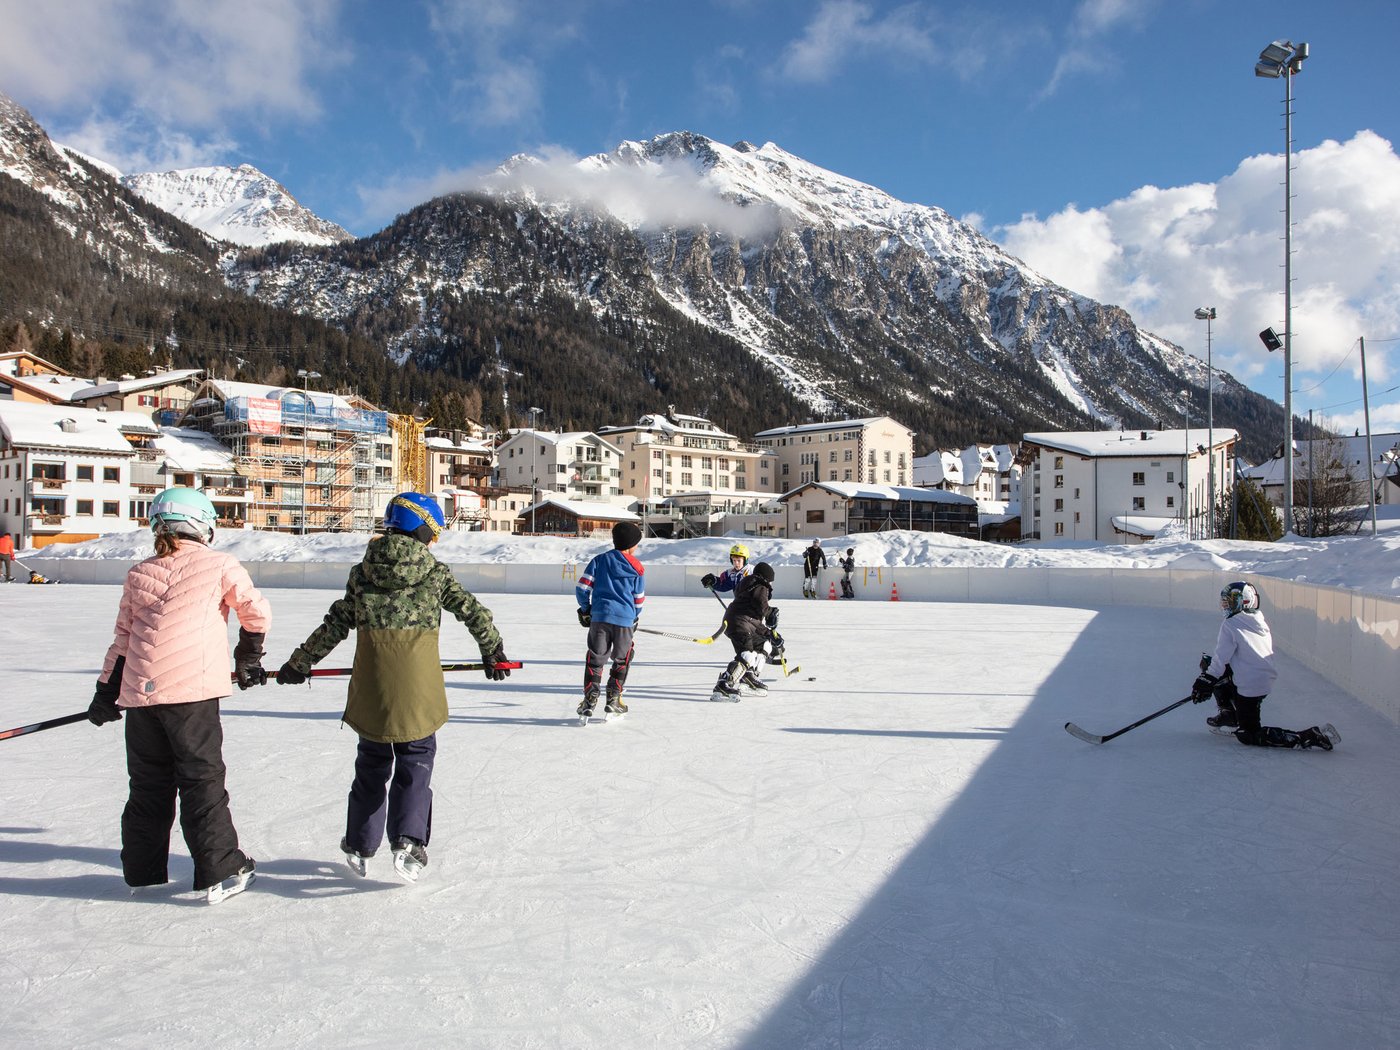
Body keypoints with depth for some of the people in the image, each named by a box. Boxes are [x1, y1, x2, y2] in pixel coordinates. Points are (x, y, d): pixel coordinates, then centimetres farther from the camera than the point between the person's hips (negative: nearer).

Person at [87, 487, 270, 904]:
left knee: (148, 784, 16)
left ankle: (142, 871, 27)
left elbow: (123, 640, 15)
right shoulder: (219, 565, 0)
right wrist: (248, 660, 19)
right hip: (192, 690, -4)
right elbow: (257, 613, 3)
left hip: (139, 695, 5)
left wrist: (105, 693, 23)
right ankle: (221, 873, 4)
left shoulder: (138, 574, 12)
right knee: (202, 780, 2)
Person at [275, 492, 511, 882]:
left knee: (372, 763, 18)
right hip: (418, 688, -3)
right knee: (416, 762, 10)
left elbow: (335, 624, 7)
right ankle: (408, 840, -5)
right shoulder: (435, 572, -2)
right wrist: (493, 651, 16)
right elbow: (473, 611, 1)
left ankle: (359, 846, 27)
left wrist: (299, 662, 18)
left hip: (371, 688, 3)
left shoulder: (362, 572, 4)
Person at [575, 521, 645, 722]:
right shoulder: (636, 568, 5)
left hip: (600, 616, 1)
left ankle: (590, 699, 0)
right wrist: (634, 619, 27)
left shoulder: (599, 560, 7)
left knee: (595, 659, 9)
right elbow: (639, 599, 10)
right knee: (622, 660, 16)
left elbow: (582, 588, 3)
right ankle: (613, 700, 15)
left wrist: (585, 610, 18)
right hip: (624, 619, -1)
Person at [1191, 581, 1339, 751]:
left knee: (1249, 736, 0)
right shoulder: (1260, 622, 11)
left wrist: (1205, 681, -3)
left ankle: (1310, 737, -11)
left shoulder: (1230, 625, -13)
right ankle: (1229, 714, 28)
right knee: (1207, 661, 21)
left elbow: (1221, 659, -14)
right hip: (1267, 679, 9)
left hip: (1249, 686, -9)